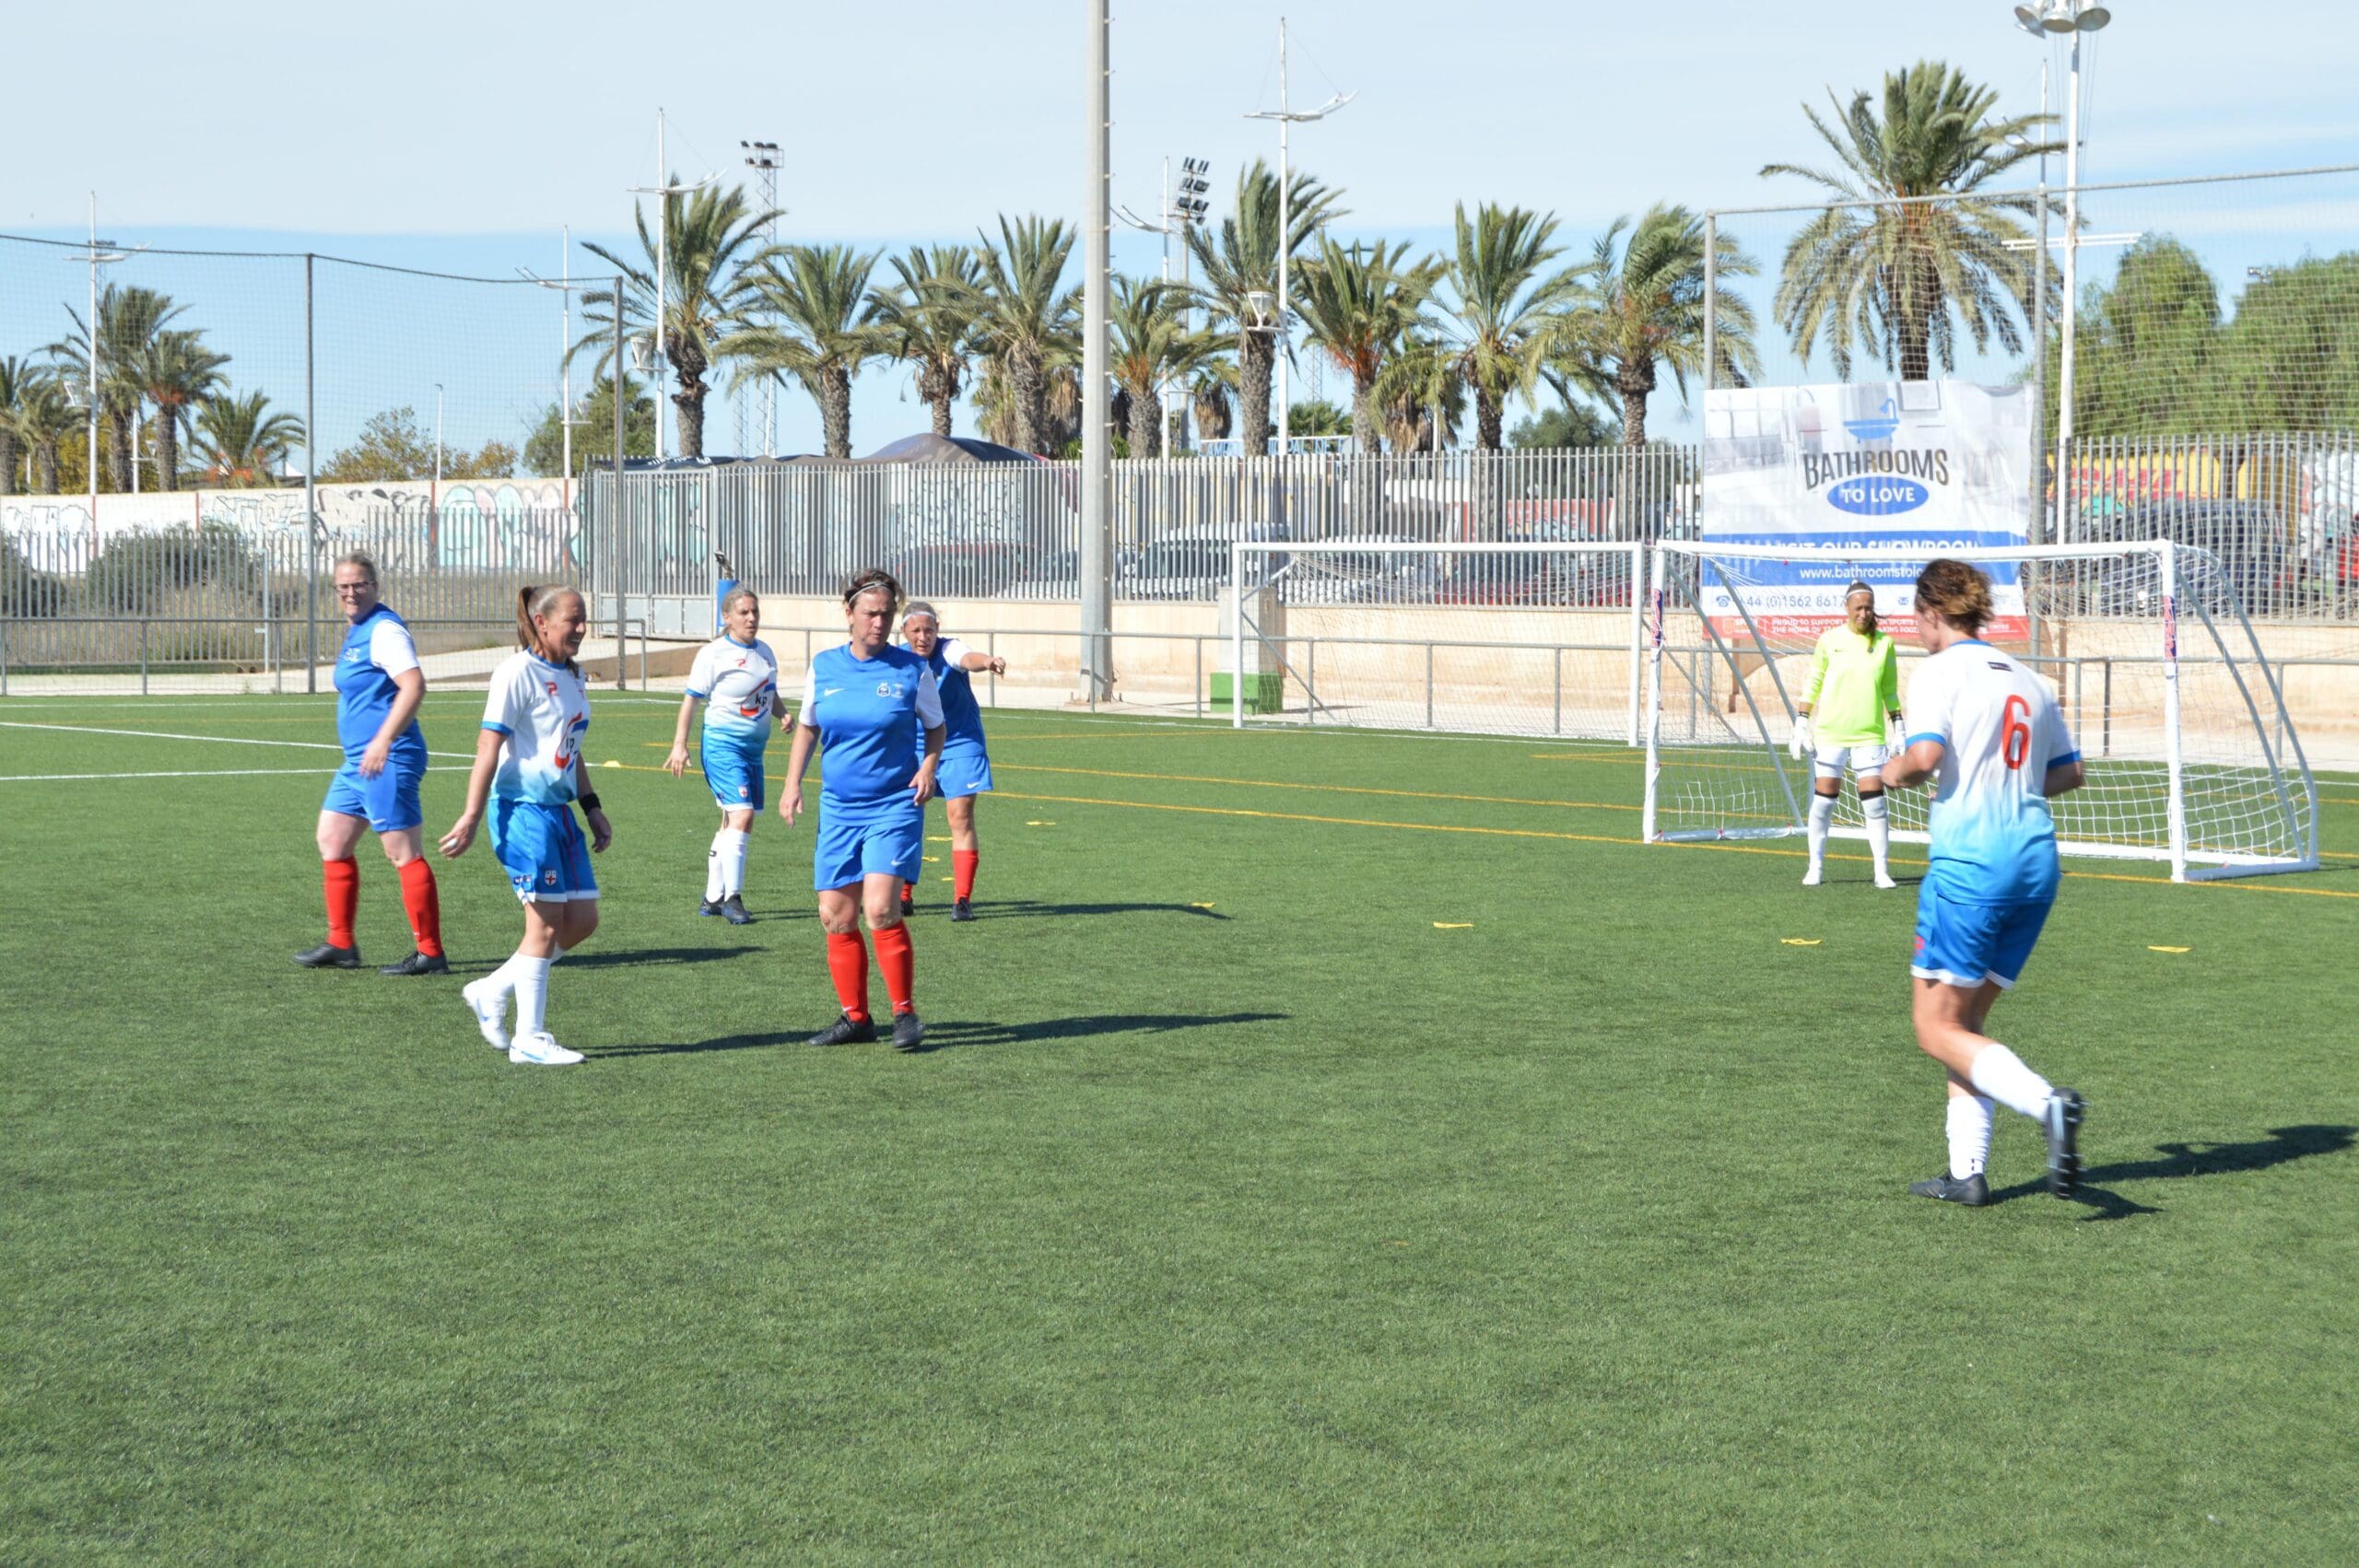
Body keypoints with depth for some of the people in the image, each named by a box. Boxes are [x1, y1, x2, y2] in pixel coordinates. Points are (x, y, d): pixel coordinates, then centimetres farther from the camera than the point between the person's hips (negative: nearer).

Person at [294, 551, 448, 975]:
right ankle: (341, 944, 21)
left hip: (387, 761, -11)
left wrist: (383, 742, -31)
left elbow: (414, 685, -26)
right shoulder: (358, 631, 16)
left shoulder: (385, 630, -14)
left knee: (404, 853, -7)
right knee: (332, 840, 14)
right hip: (359, 760, 11)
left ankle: (430, 953, -3)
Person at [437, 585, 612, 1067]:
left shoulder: (572, 676, 13)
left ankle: (492, 992, 20)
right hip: (523, 810, -9)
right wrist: (471, 818, -18)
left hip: (560, 811, 9)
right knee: (546, 923, -6)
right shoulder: (518, 673, -12)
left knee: (583, 919, 6)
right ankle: (529, 1039, 3)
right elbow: (489, 747, -14)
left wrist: (592, 808, 20)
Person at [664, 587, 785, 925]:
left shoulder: (765, 652, 12)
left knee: (733, 823, 11)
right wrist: (679, 744, -12)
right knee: (742, 815, -19)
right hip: (723, 744, -7)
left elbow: (771, 695, 24)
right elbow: (691, 698, -7)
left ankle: (713, 897, 20)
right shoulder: (714, 653, -8)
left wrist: (784, 714, 2)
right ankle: (732, 897, -14)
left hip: (754, 747, 7)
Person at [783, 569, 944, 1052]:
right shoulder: (823, 668, 4)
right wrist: (793, 782, 8)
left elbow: (936, 727, 9)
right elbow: (807, 726, 18)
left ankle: (905, 1013, -2)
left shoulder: (912, 670, -4)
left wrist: (928, 767, -9)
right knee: (835, 916, 4)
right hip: (838, 809, 4)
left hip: (894, 808, -4)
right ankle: (855, 1017, 18)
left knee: (880, 909, -17)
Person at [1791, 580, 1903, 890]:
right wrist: (1802, 722, 2)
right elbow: (1813, 684, 8)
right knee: (1823, 800, 1)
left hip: (1869, 734, 0)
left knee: (1875, 802, -6)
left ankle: (1883, 872, 0)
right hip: (1830, 732, 0)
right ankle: (1815, 867, 14)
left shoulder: (1884, 643, 4)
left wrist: (1898, 727, 5)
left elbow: (1890, 691, 12)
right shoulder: (1829, 640, 2)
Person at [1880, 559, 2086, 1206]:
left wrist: (1894, 772, 0)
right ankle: (1967, 1172, 12)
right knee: (1967, 1021, 16)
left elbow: (1925, 755, -20)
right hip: (2036, 860, 7)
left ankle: (2046, 1102, -23)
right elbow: (2069, 771, 22)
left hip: (1969, 860, -7)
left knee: (1937, 1030, -2)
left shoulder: (1941, 671, -5)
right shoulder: (2028, 679, 16)